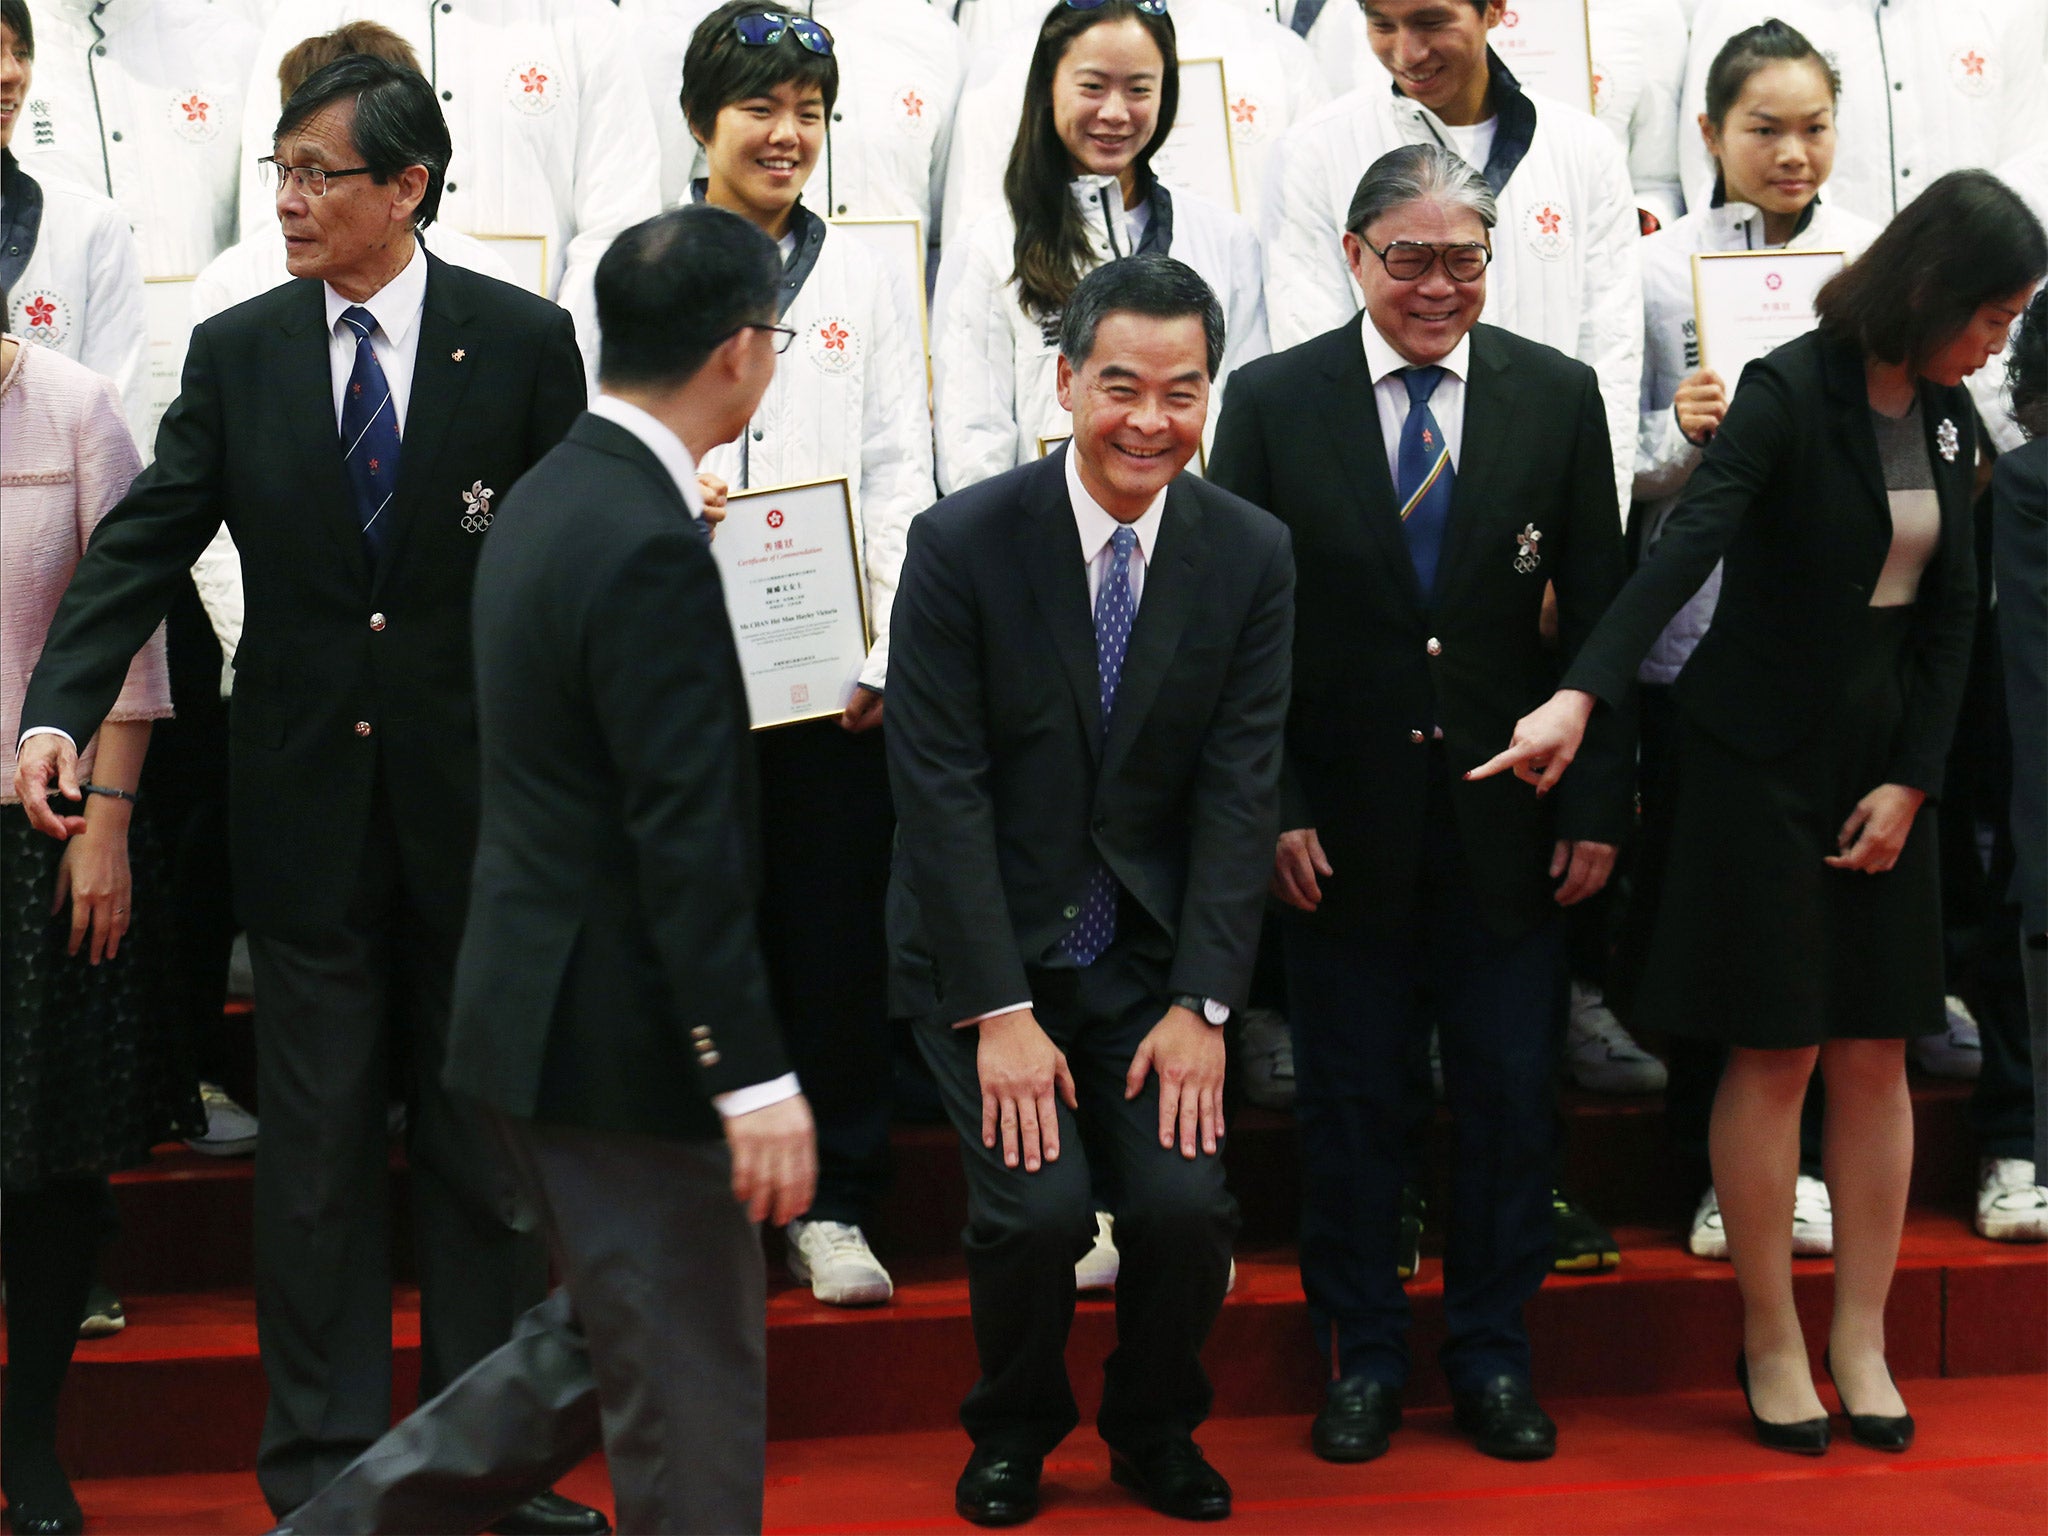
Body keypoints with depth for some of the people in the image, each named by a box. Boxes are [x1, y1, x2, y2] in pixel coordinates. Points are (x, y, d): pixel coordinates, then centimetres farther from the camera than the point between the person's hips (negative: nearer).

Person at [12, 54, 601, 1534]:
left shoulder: (524, 342, -3)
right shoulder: (238, 353, 2)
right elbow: (146, 542, -2)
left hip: (480, 798, -1)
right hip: (308, 799, 1)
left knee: (483, 1132, 9)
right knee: (318, 1137, 8)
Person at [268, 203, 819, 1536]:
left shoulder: (553, 497, 9)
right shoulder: (649, 550, -22)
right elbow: (687, 845, -24)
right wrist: (754, 1077, -22)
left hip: (543, 1010, 10)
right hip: (621, 1034, -10)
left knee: (609, 1343, 22)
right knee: (693, 1392, 2)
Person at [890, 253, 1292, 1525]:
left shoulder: (1252, 556, -3)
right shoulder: (963, 543, -12)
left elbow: (1241, 789, -4)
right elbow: (940, 787, -13)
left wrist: (1201, 1003, -11)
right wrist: (999, 1012, -16)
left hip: (1149, 949, 2)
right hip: (989, 944, -2)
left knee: (1188, 1203, -14)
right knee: (1038, 1206, -18)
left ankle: (1157, 1430, 17)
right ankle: (1014, 1432, 14)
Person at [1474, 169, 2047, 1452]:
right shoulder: (1789, 394, -15)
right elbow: (1687, 547, -29)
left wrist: (1912, 782, -1)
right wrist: (1584, 696, -41)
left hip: (1884, 755, 6)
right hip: (1761, 755, -6)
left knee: (1876, 1053, 6)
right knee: (1775, 1054, 0)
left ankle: (1861, 1342, 15)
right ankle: (1773, 1345, 11)